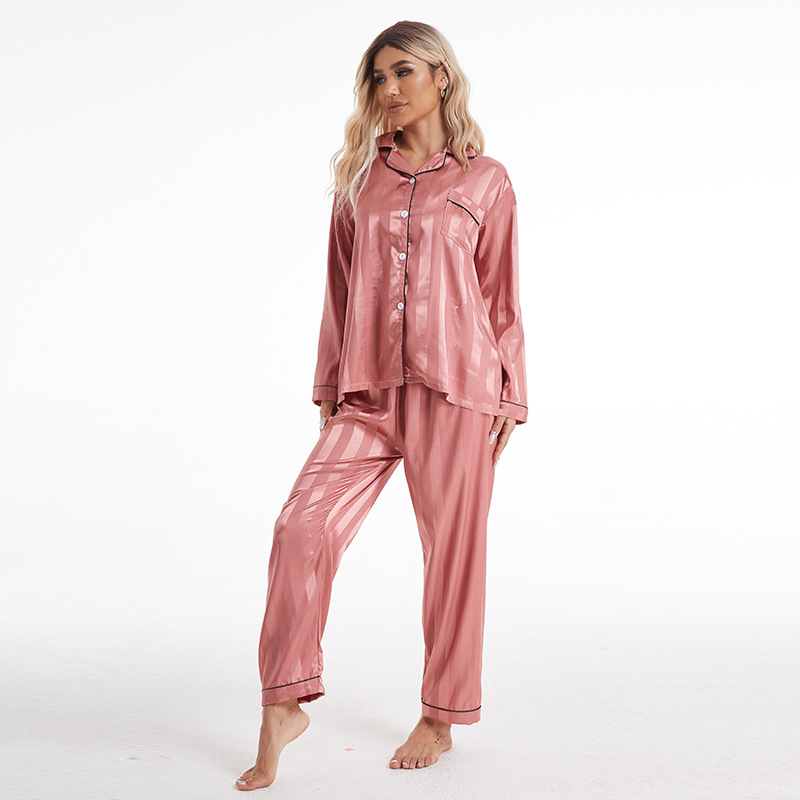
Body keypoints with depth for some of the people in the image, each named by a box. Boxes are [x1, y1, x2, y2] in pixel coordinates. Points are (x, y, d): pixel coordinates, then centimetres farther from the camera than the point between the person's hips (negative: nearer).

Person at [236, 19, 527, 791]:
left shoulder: (484, 181, 5)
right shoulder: (359, 179, 12)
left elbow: (502, 295, 6)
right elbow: (340, 288, 15)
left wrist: (510, 400, 3)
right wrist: (329, 388, 12)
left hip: (456, 386, -2)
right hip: (369, 393, 2)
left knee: (451, 547, 3)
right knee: (303, 525, -12)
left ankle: (440, 717, 21)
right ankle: (283, 706, 2)